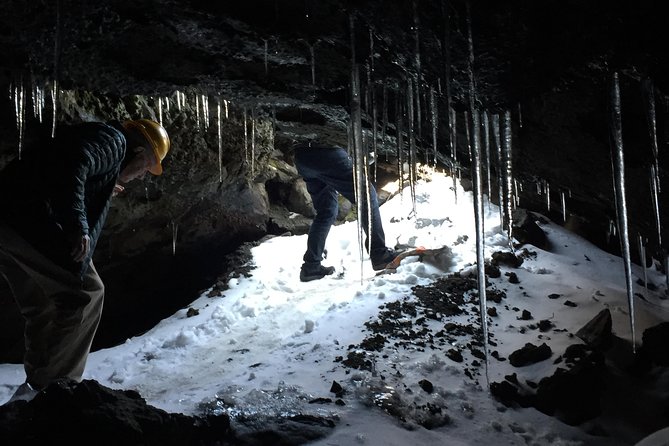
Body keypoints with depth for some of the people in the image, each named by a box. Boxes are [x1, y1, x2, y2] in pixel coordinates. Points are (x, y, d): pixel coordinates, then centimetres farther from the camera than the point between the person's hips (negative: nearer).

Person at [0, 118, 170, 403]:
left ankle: (36, 390, 24)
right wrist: (78, 225, -24)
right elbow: (73, 165, -20)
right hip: (30, 220, -10)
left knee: (42, 309, 18)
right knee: (85, 293, 0)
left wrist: (103, 194, 30)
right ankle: (53, 386, 2)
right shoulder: (113, 141, 0)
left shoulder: (94, 136, 29)